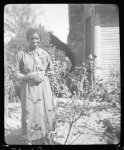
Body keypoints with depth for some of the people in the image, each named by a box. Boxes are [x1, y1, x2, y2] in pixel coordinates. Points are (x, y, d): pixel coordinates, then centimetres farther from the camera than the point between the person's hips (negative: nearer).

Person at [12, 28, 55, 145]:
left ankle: (45, 136, 22)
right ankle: (30, 141, 11)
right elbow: (16, 74, -3)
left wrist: (42, 75, 0)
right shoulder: (21, 54, -4)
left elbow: (51, 70, 16)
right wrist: (30, 76, -14)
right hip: (29, 88, -2)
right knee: (30, 114, -2)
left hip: (43, 87, 3)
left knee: (46, 112, 4)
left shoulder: (44, 54, 4)